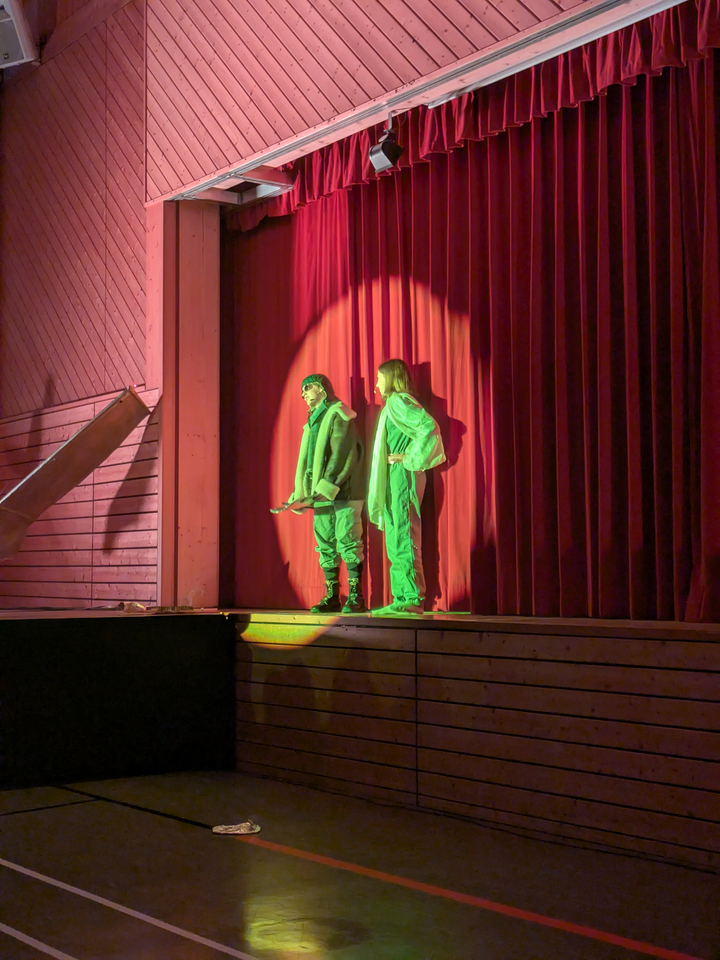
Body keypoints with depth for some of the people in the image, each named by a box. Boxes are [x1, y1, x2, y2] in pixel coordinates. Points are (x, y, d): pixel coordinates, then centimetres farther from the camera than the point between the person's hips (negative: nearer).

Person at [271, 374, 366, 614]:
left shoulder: (338, 415, -5)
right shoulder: (313, 421, 20)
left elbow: (342, 456, -15)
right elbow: (305, 461, 21)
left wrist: (328, 486, -21)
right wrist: (300, 494, 13)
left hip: (343, 492, -8)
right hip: (320, 494, 8)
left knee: (348, 542, -9)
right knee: (326, 546, 6)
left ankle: (356, 597, -6)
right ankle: (332, 597, 10)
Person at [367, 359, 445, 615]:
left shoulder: (398, 401, -9)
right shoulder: (394, 403, 20)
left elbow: (429, 426, -22)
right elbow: (425, 428, 24)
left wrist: (410, 458, -17)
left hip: (402, 476, -10)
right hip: (395, 479, 10)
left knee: (403, 539, -11)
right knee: (395, 540, 9)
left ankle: (412, 598, -12)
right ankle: (402, 599, 10)